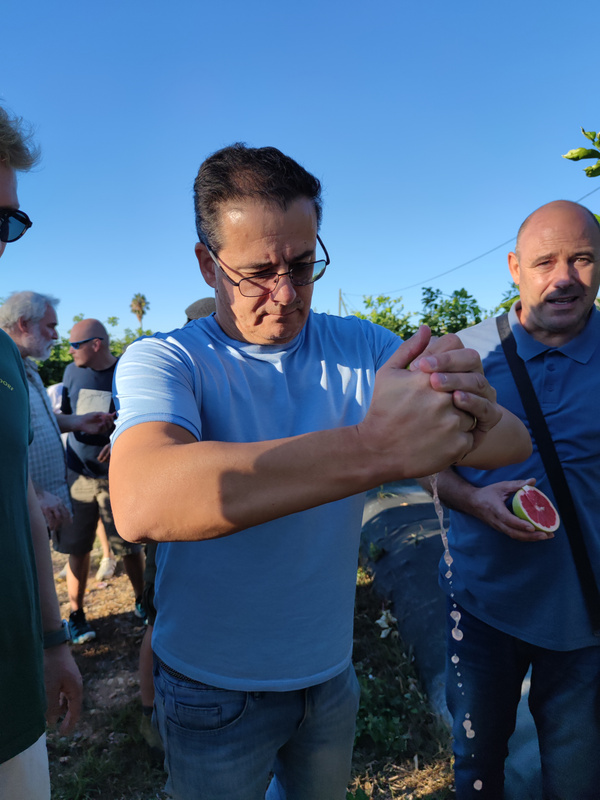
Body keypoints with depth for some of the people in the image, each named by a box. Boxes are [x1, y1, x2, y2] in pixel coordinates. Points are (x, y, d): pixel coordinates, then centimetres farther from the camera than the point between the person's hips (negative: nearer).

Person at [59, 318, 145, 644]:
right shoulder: (73, 372, 4)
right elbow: (63, 416, 16)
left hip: (117, 476, -3)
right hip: (77, 474, 3)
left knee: (129, 546, 4)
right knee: (77, 548, 8)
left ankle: (141, 601, 26)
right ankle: (76, 614, 23)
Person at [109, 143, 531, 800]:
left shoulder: (361, 347, -8)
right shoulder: (162, 362, -19)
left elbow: (515, 444, -11)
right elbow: (140, 505, -40)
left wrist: (480, 417, -36)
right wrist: (376, 447, -46)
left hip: (330, 673, 4)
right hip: (213, 692, -3)